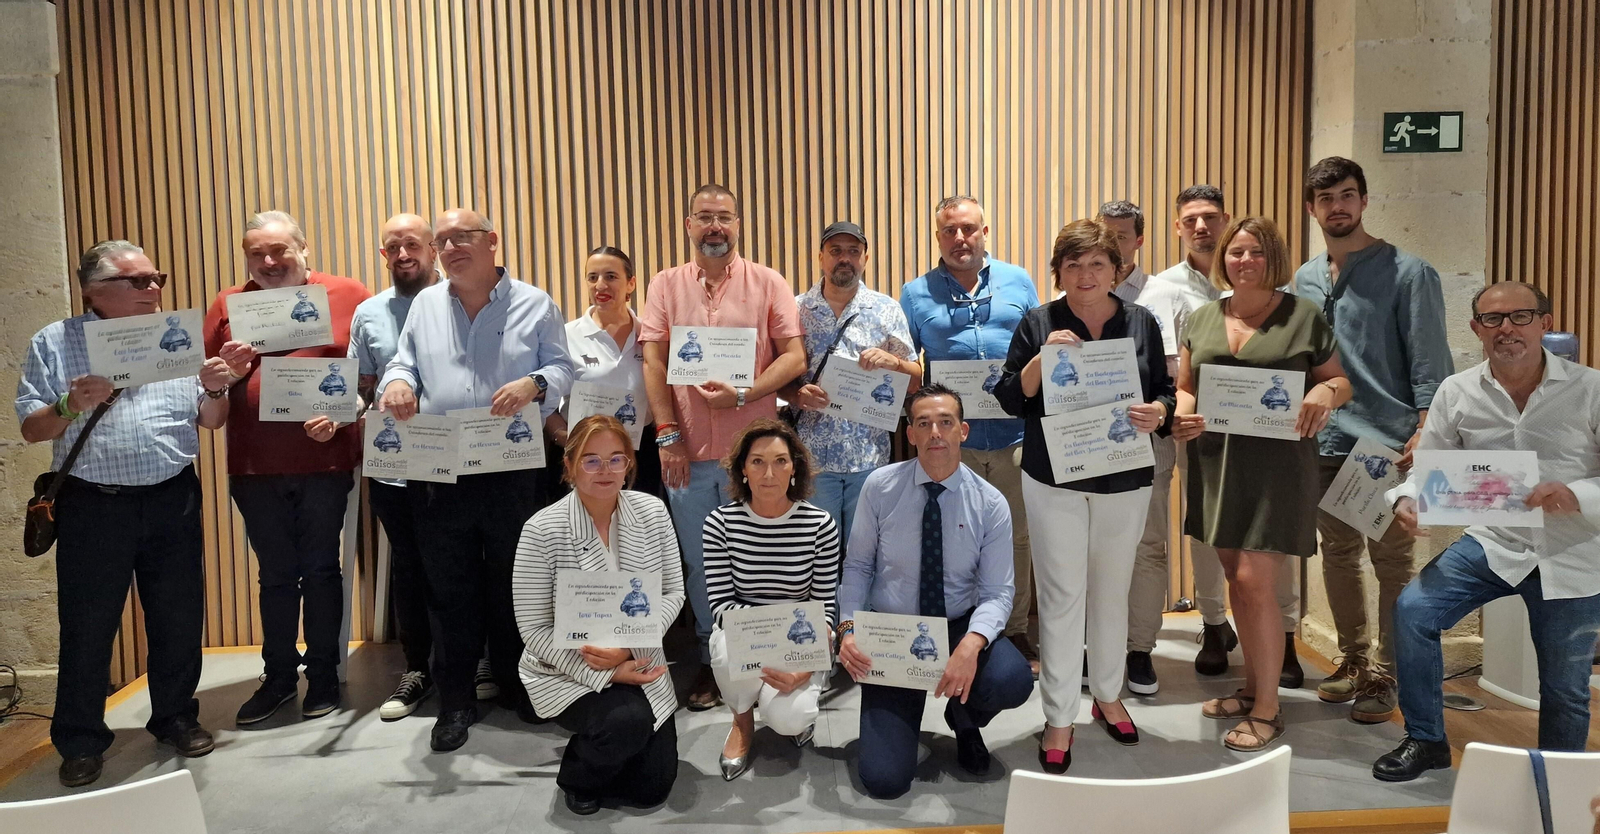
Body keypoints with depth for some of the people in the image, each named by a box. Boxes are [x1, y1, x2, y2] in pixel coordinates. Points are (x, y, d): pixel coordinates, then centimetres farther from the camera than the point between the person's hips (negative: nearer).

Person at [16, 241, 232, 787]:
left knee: (178, 617, 10)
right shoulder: (54, 344, 1)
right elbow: (31, 429, -1)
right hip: (92, 504, -2)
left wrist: (214, 391, -11)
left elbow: (210, 423, 9)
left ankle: (176, 717, 28)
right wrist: (70, 406, -20)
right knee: (87, 627, 6)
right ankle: (80, 741, 20)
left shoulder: (177, 339, 7)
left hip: (172, 499, 2)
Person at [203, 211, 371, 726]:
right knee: (276, 575, 13)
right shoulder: (228, 305, 8)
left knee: (320, 570, 8)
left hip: (326, 460, -2)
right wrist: (225, 369, -13)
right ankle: (278, 676, 26)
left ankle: (323, 675, 21)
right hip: (254, 467, 2)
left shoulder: (348, 296, 0)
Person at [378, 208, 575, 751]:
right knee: (450, 590, 9)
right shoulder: (424, 305, 13)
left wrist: (534, 385, -20)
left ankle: (518, 686, 27)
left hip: (514, 473, -2)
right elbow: (404, 363, 14)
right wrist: (397, 383, -9)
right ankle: (455, 701, 21)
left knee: (514, 585, 9)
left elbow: (562, 369, 2)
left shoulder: (534, 304, 4)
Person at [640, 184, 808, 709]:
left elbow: (794, 356, -2)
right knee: (699, 562, 10)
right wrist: (666, 433, -5)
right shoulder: (666, 286, 8)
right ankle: (711, 661, 24)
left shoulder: (767, 284, 4)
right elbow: (653, 361, 3)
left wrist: (743, 394, -15)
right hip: (688, 450, 2)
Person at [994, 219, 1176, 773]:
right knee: (1062, 596, -2)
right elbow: (1010, 399, -2)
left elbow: (1164, 391, 10)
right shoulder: (1038, 324, 1)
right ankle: (1059, 720, 7)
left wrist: (1157, 411, -13)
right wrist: (1043, 357, -18)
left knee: (1112, 591, 13)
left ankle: (1108, 696, 32)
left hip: (1125, 480, 3)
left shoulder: (1142, 323, 7)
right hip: (1055, 480, -2)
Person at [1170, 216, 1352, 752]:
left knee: (1254, 581, -9)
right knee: (1236, 579, 12)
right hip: (1217, 461, 5)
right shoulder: (1203, 320, 12)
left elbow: (1341, 380, 7)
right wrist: (1182, 416, -7)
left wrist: (1324, 392, -16)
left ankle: (1266, 709, 5)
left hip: (1276, 462, -4)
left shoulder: (1303, 317, 1)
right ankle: (1252, 686, 28)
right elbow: (1184, 388, 14)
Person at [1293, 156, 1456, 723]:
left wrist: (1425, 431, -17)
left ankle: (1385, 675, 13)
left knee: (1392, 562, 3)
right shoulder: (1306, 279, 10)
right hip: (1326, 442, 5)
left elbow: (1429, 359, -8)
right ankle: (1353, 659, 27)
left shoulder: (1407, 273, -5)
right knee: (1338, 555, 13)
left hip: (1389, 443, -5)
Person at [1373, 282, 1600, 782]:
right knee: (1412, 609, -19)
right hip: (1494, 542, 2)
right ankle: (1425, 741, 1)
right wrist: (1406, 500, -21)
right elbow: (1427, 468, 1)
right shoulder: (1457, 393, -3)